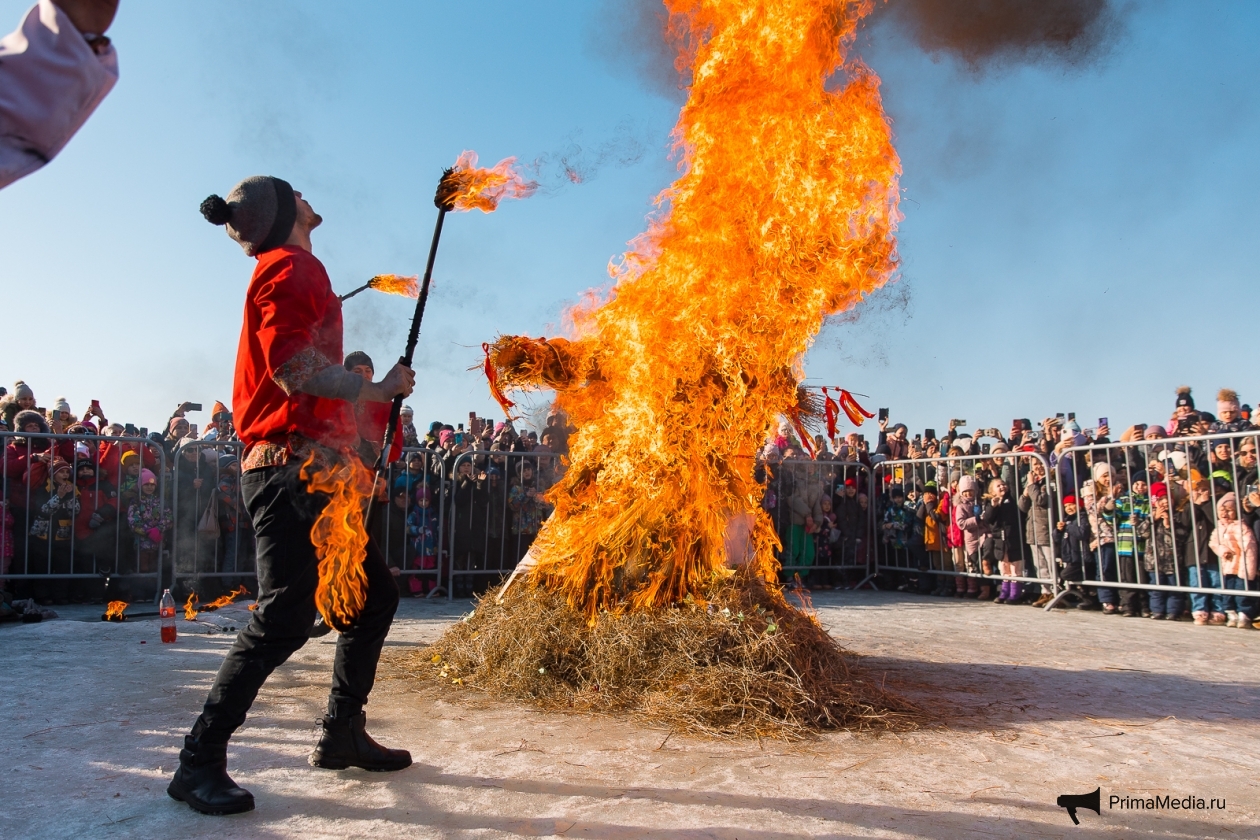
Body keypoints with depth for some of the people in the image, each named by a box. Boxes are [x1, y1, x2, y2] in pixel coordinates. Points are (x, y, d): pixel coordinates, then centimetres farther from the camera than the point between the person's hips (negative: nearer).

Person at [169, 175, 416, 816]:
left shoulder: (297, 273, 23)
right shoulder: (291, 266, -7)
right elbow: (293, 367, -20)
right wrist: (380, 388, -9)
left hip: (319, 471, 10)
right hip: (291, 469, -10)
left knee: (374, 598, 13)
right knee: (284, 620, -10)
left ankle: (342, 736, 23)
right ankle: (199, 763, 3)